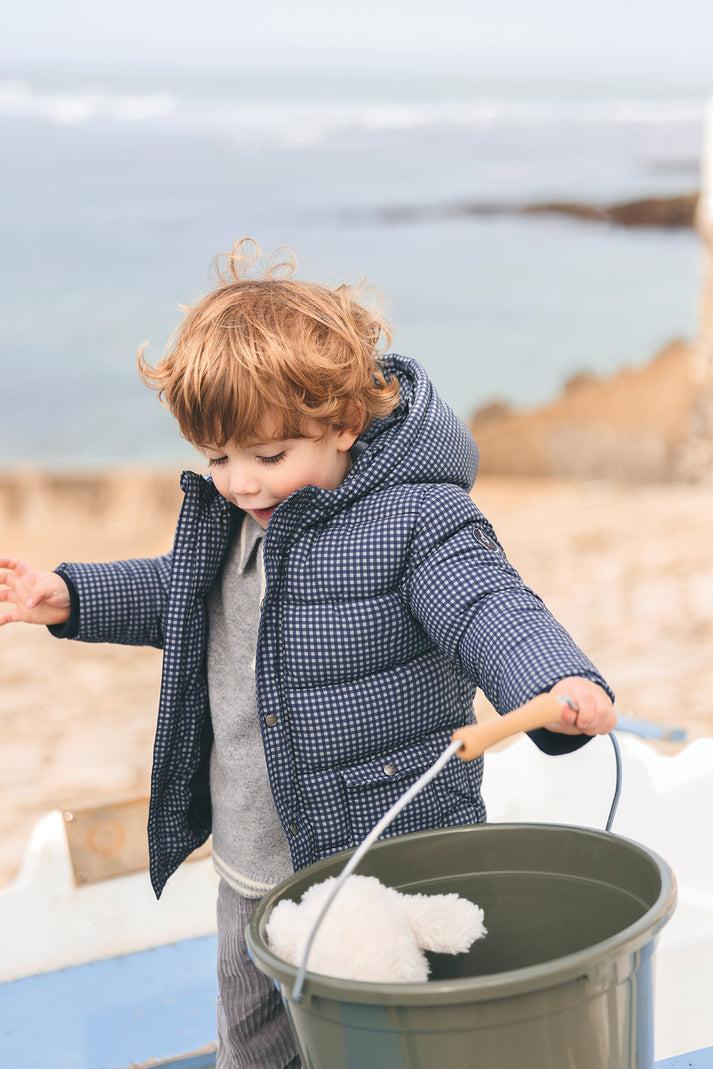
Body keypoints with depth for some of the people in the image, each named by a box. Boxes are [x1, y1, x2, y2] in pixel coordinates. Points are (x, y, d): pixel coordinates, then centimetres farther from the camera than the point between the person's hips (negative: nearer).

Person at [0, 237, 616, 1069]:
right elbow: (180, 598, 22)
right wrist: (69, 599, 15)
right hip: (251, 869, 7)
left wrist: (557, 684, -49)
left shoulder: (415, 516, -19)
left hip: (386, 862, -7)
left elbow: (489, 610, -29)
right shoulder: (224, 510, 4)